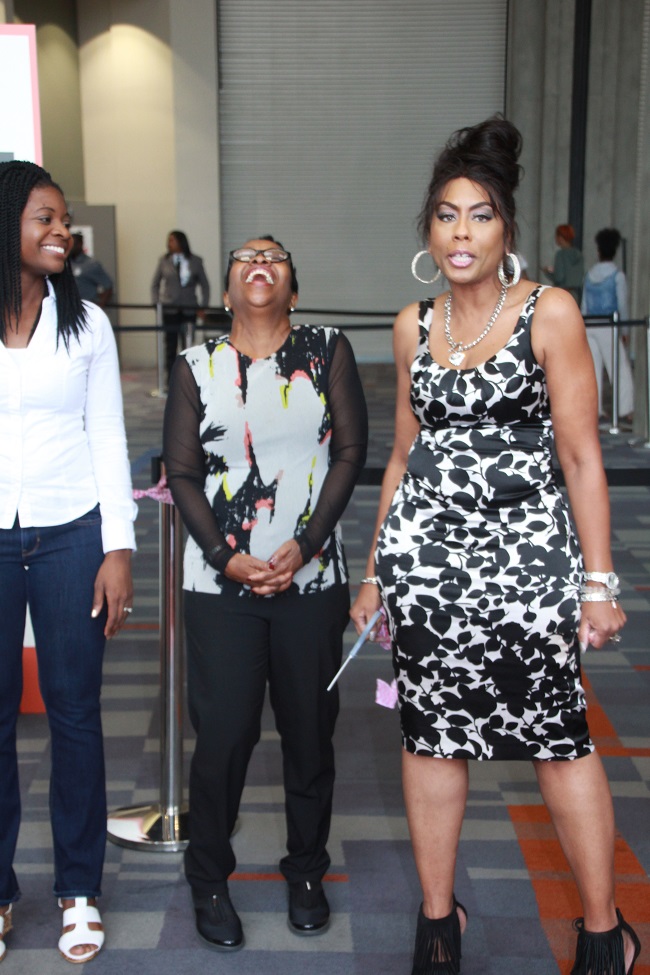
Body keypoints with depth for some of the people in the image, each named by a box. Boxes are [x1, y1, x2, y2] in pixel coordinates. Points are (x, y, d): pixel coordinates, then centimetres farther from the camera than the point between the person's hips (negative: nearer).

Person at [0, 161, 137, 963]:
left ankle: (79, 888, 22)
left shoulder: (85, 323, 4)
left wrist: (118, 549, -3)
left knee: (74, 709, 7)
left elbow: (107, 439, 4)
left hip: (70, 534, 1)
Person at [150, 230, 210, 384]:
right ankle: (171, 382, 5)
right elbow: (155, 284, 11)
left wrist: (203, 307, 0)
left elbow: (204, 285, 8)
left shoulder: (195, 261, 4)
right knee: (170, 345, 0)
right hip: (169, 309, 0)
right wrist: (156, 305, 0)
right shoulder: (164, 260, 5)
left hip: (189, 309, 0)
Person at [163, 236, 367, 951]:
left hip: (311, 577, 1)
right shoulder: (196, 368, 6)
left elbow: (350, 452, -1)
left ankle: (305, 873, 28)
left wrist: (304, 544, -10)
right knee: (223, 732, 0)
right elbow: (182, 473, 3)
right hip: (221, 581, 0)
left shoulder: (328, 352, 5)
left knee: (309, 730, 8)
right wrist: (227, 557, -9)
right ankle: (209, 880, 21)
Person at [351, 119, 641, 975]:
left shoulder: (549, 313, -3)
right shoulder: (413, 325, 9)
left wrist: (599, 581, -9)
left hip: (524, 549, -4)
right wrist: (375, 571, 16)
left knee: (557, 736, 0)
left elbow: (582, 455, -5)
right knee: (430, 732, 10)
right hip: (424, 548, 4)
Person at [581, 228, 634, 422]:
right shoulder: (617, 275, -5)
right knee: (621, 368, 0)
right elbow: (622, 305, -5)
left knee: (593, 368, 7)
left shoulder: (590, 273, 8)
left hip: (590, 326, 5)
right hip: (608, 326, -5)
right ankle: (626, 409, -5)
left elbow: (584, 304, 11)